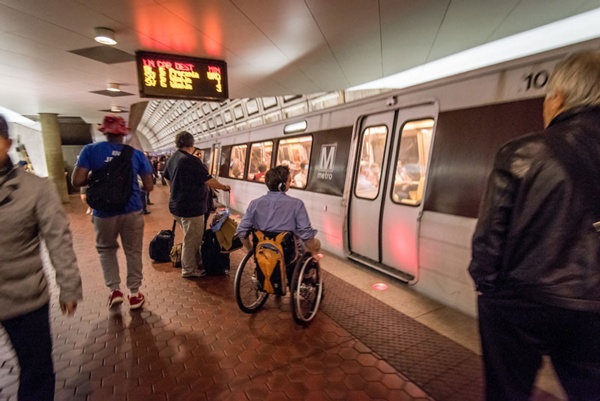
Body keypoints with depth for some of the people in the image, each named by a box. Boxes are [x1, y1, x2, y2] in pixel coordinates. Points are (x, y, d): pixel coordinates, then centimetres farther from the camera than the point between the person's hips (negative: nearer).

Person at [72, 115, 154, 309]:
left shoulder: (90, 150, -4)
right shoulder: (136, 154, -1)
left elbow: (77, 181, -9)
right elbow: (149, 186, 0)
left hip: (104, 212, 0)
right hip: (132, 211, 0)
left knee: (106, 249, 22)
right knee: (133, 251, 12)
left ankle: (115, 290, 18)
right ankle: (134, 294, 21)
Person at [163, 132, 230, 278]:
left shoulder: (171, 159, 7)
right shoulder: (192, 160, -20)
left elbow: (169, 179, 20)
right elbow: (209, 181, -17)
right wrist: (224, 187, 0)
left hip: (177, 205, 9)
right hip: (191, 207, -9)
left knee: (191, 238, 21)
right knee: (191, 240, 5)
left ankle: (196, 262, 33)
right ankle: (189, 270, 17)